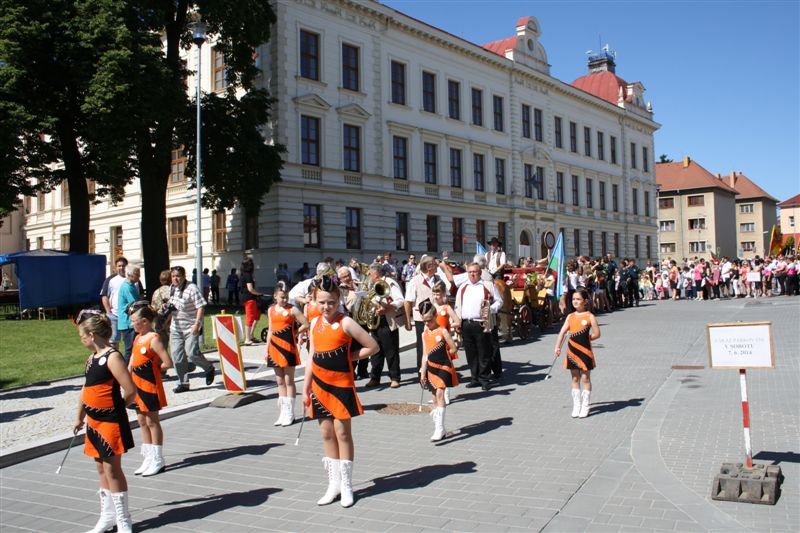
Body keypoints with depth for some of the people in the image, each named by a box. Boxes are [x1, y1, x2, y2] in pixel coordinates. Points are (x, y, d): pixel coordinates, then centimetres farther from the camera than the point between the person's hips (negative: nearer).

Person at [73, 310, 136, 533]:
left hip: (110, 421, -9)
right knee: (102, 469, 15)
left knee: (112, 469, -2)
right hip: (95, 422, 9)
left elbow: (130, 390, -22)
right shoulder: (92, 357, 9)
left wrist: (116, 406, -4)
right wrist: (80, 417, 23)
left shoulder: (112, 357, -18)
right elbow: (86, 388, 20)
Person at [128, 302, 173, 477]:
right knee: (142, 421, 13)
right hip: (137, 385, 8)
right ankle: (149, 458, 24)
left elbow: (167, 363, -22)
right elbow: (131, 364, 16)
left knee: (152, 422, 1)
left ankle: (158, 460, 12)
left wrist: (153, 369, -6)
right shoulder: (137, 338, 10)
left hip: (150, 385, -8)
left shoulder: (154, 339, -17)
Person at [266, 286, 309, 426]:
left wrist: (293, 334, -1)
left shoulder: (292, 309, -5)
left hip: (288, 348, -5)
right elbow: (270, 330, 14)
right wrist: (267, 350, 11)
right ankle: (283, 413, 15)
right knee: (280, 381, 9)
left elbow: (306, 324, -8)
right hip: (275, 348, 5)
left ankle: (290, 414, 5)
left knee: (289, 381, 0)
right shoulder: (271, 310, 10)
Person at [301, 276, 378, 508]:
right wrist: (306, 388, 10)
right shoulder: (315, 323, 7)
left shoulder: (345, 323, -10)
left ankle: (346, 485, 12)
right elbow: (312, 357, 12)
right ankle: (334, 483, 20)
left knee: (342, 432, 1)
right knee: (326, 434, 10)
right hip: (319, 385, 5)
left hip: (341, 384, -5)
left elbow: (373, 347, -9)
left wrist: (348, 357, -5)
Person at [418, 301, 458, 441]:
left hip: (443, 368, -6)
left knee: (439, 394, -18)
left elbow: (453, 349, -7)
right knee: (436, 398, 10)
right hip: (431, 368, 6)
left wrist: (442, 356, 2)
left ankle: (439, 428, -19)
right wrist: (423, 372, 6)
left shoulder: (442, 331, -8)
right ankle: (440, 429, 19)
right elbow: (425, 354, 9)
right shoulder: (425, 334, 7)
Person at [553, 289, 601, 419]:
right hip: (572, 351, 4)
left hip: (584, 351, -4)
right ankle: (576, 406, 17)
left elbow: (597, 334, -7)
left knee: (585, 379, 4)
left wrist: (584, 339, -6)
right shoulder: (570, 317, 6)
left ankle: (585, 406, 12)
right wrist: (557, 347, -7)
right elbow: (562, 332, 0)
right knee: (575, 379, 10)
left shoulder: (589, 317, -7)